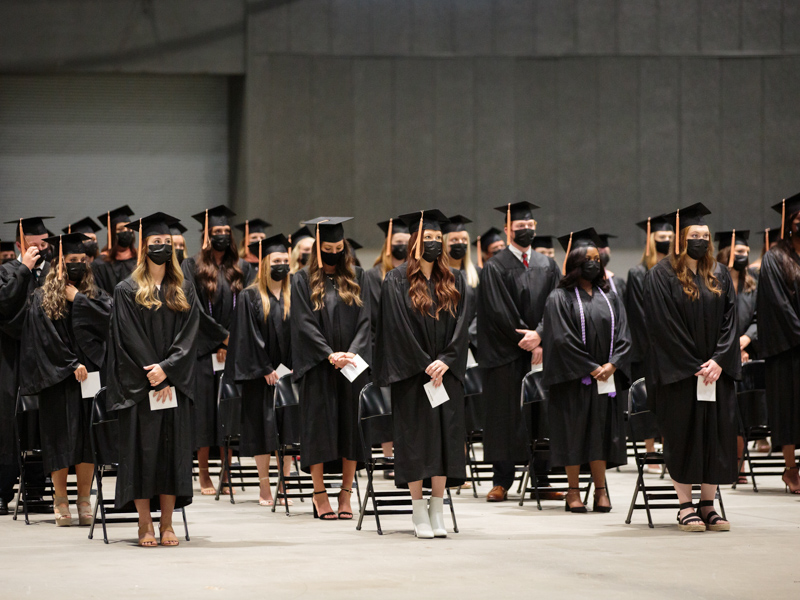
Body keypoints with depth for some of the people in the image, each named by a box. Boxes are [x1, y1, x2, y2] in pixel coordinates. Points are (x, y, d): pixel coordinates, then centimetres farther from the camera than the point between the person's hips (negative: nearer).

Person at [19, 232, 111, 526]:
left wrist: (77, 298, -7)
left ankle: (84, 500, 4)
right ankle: (60, 501, 6)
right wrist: (71, 364, -13)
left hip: (90, 374, 2)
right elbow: (46, 337, -5)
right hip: (57, 379, -2)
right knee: (60, 436, -2)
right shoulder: (42, 298, 3)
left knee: (87, 436, -1)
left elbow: (108, 315, -8)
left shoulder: (94, 294, 12)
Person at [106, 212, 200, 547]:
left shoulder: (184, 291, 11)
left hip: (174, 385, 3)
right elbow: (129, 340, -6)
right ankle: (145, 525, 1)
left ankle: (167, 524, 5)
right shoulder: (127, 291, 1)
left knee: (173, 449, 1)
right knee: (142, 450, -3)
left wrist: (166, 369, -14)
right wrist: (153, 378, -13)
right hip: (139, 387, -3)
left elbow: (189, 336, 2)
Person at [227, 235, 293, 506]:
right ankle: (264, 488, 6)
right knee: (263, 430, -1)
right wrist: (266, 370, -12)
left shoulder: (292, 297, 9)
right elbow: (248, 337, -7)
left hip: (289, 373, 3)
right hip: (260, 376, -3)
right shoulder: (250, 297, -2)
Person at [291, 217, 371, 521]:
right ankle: (319, 494, 3)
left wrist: (353, 352, -14)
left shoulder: (356, 278, 10)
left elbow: (365, 319, 3)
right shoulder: (304, 280, 2)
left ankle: (346, 494, 5)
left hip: (353, 365, 2)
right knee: (320, 425, -2)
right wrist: (330, 355, -17)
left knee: (352, 425, 1)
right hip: (318, 367, -2)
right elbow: (304, 323, -6)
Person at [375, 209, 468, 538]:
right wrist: (424, 365, -13)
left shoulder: (454, 281, 10)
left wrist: (445, 361, -10)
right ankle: (419, 514, 1)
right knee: (416, 437, -3)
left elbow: (461, 325, 4)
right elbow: (399, 328, -7)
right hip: (412, 373, -3)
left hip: (446, 372, 3)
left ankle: (437, 511, 6)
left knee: (444, 436, 1)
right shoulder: (397, 280, -1)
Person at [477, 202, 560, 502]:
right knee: (504, 414, -2)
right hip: (506, 354, -3)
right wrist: (528, 342, -12)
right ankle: (501, 482, 2)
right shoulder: (494, 267, -1)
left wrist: (539, 335, -14)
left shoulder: (547, 266, 12)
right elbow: (499, 313, -9)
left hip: (540, 352, 4)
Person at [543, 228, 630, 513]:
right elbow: (563, 339, -10)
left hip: (606, 379, 4)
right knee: (573, 430, -1)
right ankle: (573, 491, 6)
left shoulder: (609, 296, 12)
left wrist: (611, 365, -10)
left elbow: (623, 334, 6)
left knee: (601, 430, 4)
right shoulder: (560, 298, -2)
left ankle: (601, 490, 8)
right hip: (574, 379, -4)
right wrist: (592, 369, -13)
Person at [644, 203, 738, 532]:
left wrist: (719, 361, -9)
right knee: (683, 436, -3)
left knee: (716, 434, 2)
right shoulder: (662, 276, -4)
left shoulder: (720, 276, 11)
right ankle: (686, 508, 3)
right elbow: (664, 326, -10)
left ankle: (708, 505, 9)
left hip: (716, 371, 4)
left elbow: (729, 320, 6)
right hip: (678, 372, -4)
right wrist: (693, 366, -14)